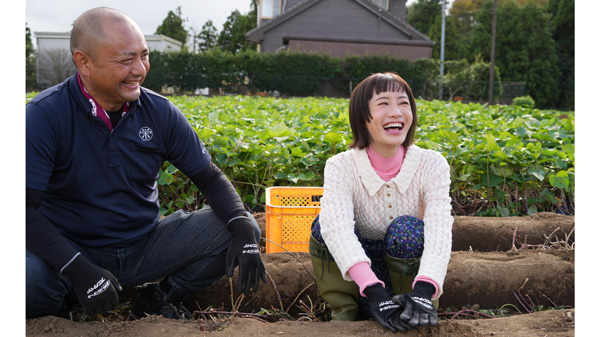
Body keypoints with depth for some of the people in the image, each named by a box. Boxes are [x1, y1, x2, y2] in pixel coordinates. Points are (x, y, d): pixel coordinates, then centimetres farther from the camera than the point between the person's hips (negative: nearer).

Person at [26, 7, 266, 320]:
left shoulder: (160, 112, -4)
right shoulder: (44, 116, -16)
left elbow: (210, 178, 1)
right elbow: (24, 207, -21)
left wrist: (242, 227, -19)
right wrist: (78, 270, -34)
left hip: (145, 246, 4)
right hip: (71, 252, -3)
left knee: (244, 229, -13)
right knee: (26, 274, -38)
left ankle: (159, 296, 2)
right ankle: (61, 309, 0)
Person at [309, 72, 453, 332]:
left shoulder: (432, 166, -12)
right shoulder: (341, 167, -14)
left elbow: (440, 228, -28)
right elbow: (337, 226, -33)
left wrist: (424, 290, -48)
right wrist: (374, 290, -49)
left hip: (408, 271, 0)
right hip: (358, 278, 0)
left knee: (407, 228, -29)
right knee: (324, 224, -25)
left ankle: (410, 314, -10)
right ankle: (344, 314, -11)